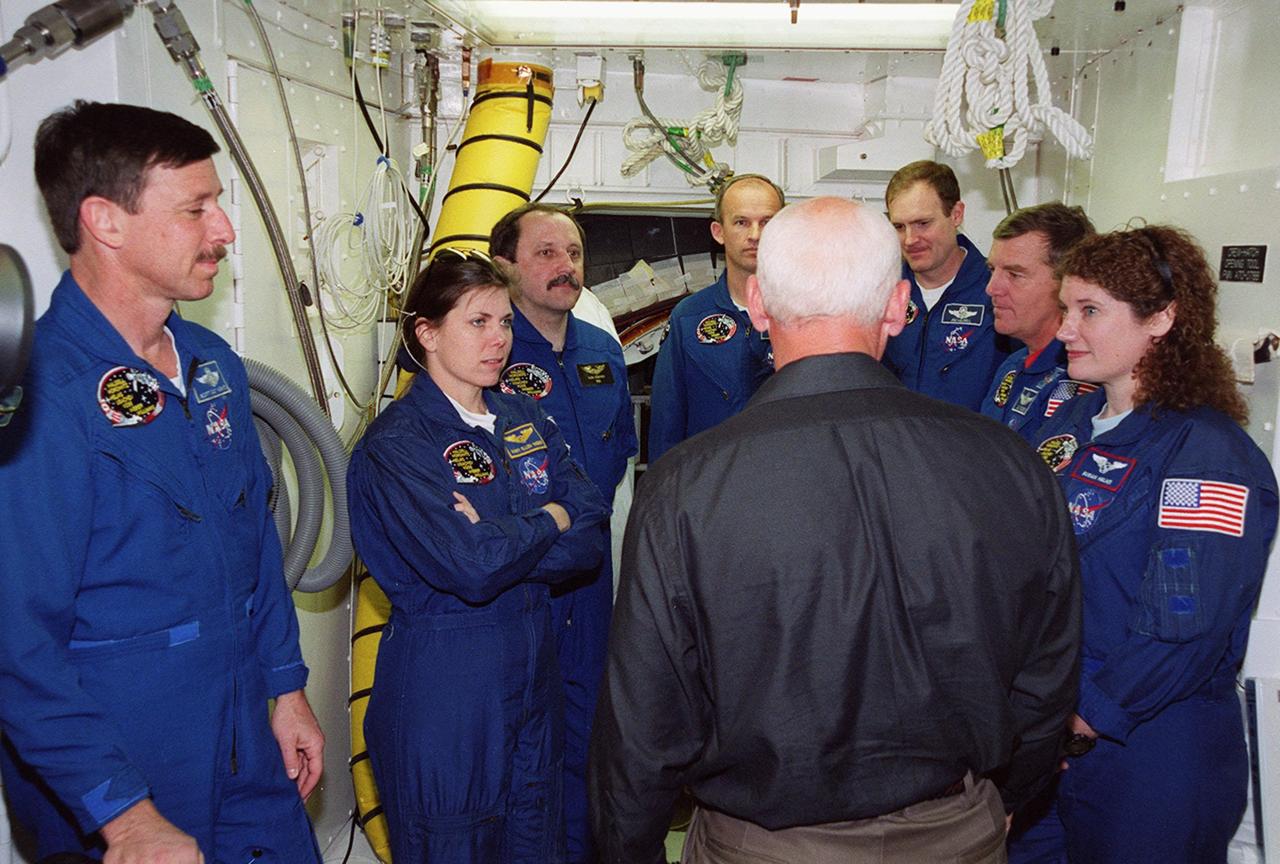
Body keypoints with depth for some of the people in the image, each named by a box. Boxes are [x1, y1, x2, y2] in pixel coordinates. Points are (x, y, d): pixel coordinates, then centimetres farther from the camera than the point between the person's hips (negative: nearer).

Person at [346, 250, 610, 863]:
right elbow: (472, 569, -26)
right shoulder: (396, 443, -14)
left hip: (533, 668, 6)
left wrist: (500, 539, -18)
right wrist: (549, 519, -10)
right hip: (442, 681, -6)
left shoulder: (525, 421, 6)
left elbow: (591, 541, -3)